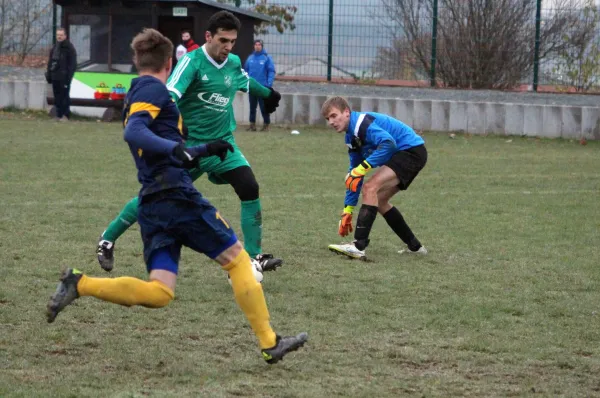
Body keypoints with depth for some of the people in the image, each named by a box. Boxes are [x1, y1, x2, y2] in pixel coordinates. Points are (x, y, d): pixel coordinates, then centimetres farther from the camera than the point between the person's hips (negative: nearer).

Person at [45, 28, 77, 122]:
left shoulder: (69, 48, -5)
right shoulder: (54, 48, 16)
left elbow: (72, 64, -9)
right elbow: (50, 62, 20)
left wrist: (68, 77, -16)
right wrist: (48, 75, 12)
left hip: (64, 78, -7)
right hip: (55, 77, 7)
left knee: (64, 96, -7)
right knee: (57, 97, 8)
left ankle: (65, 116, -5)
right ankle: (59, 115, 13)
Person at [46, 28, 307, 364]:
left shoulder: (138, 94, 24)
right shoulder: (155, 89, -4)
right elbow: (134, 133, -21)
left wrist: (204, 150, 41)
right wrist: (176, 149, -35)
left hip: (151, 204, 8)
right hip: (177, 195, -8)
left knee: (159, 293, -1)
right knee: (237, 260, 2)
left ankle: (79, 284, -12)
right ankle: (270, 344, 2)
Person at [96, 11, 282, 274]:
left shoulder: (234, 63, 4)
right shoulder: (192, 62, -17)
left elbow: (246, 82, 29)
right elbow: (170, 95, -31)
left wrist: (268, 94, 45)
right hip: (188, 146, -5)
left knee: (250, 189, -15)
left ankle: (254, 257, -5)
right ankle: (107, 240, 23)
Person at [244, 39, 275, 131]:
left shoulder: (267, 58, -3)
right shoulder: (250, 58, 10)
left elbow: (271, 71, -7)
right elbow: (246, 70, 15)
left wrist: (269, 83, -16)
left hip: (263, 86, -4)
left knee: (264, 107, -2)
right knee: (252, 106, 9)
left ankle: (266, 124, 6)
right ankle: (252, 124, 15)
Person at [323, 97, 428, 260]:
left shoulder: (361, 123, -18)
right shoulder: (352, 136, 12)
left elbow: (388, 143, -34)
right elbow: (353, 172, 19)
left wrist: (360, 170, -32)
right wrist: (347, 211, 17)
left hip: (412, 150, -11)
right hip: (404, 154, 11)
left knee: (370, 188, -22)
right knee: (378, 200, 19)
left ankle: (359, 246, -27)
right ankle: (414, 246, 28)